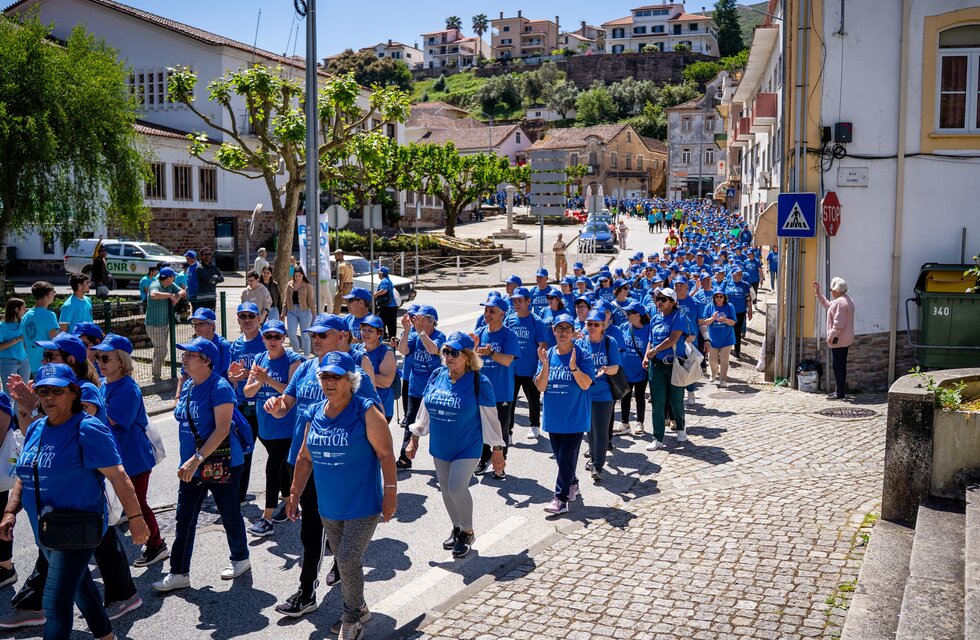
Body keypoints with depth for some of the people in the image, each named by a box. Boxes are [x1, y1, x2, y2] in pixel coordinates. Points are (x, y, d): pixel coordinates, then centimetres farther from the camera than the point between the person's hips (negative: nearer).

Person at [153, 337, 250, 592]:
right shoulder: (187, 385, 7)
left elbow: (222, 429, -23)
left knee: (229, 515, 9)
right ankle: (179, 573, 15)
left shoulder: (219, 387, -18)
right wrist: (188, 460, 16)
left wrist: (197, 458, -27)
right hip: (192, 465, 7)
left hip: (221, 463, -7)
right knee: (184, 519, 7)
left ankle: (240, 558, 30)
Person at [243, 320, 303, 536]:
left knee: (273, 467, -10)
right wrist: (258, 382, -17)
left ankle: (267, 518, -6)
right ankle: (288, 504, 33)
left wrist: (268, 380, -26)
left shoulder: (292, 360, -9)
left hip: (285, 424, -6)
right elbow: (247, 392, 4)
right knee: (281, 465, 17)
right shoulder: (259, 359, 8)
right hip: (264, 424, 6)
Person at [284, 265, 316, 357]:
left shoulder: (307, 285, -3)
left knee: (304, 334, 3)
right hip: (292, 311, 3)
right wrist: (284, 312, 10)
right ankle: (297, 353, 19)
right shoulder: (289, 285, 8)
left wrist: (313, 312, -10)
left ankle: (306, 355, 13)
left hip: (304, 311, -3)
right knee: (291, 334, 0)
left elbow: (311, 299, -5)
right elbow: (286, 298, 12)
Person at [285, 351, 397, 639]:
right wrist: (294, 494, 13)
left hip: (362, 505, -6)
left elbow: (386, 454, -14)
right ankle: (357, 609, 37)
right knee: (343, 561, 16)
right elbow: (305, 458, 12)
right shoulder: (315, 415, 4)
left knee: (349, 561, -6)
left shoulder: (366, 412, -14)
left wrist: (390, 492, -18)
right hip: (329, 507, 6)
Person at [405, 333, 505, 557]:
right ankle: (457, 528, 34)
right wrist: (414, 439, 12)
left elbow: (491, 418, -9)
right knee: (446, 489, 13)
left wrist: (497, 450, -7)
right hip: (440, 446, 5)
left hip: (467, 447, -5)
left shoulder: (479, 382, -15)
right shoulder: (437, 376, -2)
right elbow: (425, 410, 9)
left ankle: (467, 532, 10)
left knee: (457, 488, -14)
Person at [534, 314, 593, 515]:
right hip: (553, 417, 4)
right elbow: (540, 386, -2)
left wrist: (573, 367, -28)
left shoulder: (582, 355, -6)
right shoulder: (547, 355, 4)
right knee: (560, 458, 14)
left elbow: (585, 384, -14)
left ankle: (561, 499, 0)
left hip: (575, 417, -4)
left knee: (566, 458, -6)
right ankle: (572, 485, 36)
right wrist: (545, 365, -17)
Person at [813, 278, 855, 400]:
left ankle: (840, 393, 0)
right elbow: (827, 304, 27)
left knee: (838, 366, -4)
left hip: (838, 340, -10)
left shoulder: (840, 302, -20)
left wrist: (831, 336, -19)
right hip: (846, 340, 10)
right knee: (841, 366, 16)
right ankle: (841, 390, 23)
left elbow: (838, 323, -25)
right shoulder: (847, 300, 14)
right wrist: (818, 293, 23)